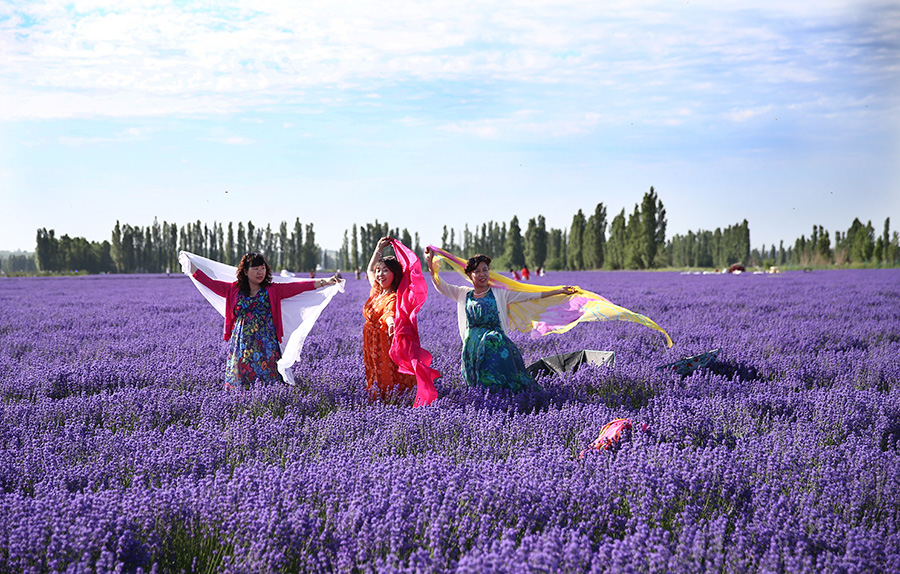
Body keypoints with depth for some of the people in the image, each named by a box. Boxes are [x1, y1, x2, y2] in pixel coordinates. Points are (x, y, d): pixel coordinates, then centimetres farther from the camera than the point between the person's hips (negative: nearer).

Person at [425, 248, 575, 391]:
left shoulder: (499, 294, 9)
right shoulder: (463, 294, 15)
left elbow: (530, 295, 10)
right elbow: (440, 286, 10)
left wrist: (559, 291, 8)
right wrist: (430, 264, -2)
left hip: (496, 341, 0)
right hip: (472, 344, 0)